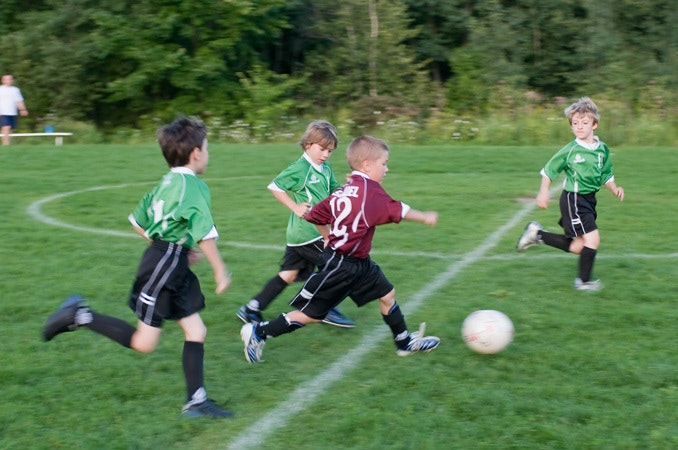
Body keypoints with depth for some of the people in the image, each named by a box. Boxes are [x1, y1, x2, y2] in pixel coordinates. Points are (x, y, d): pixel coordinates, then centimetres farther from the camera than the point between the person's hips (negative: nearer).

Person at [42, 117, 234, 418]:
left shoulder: (167, 182, 13)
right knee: (143, 343, -3)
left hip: (173, 267, 10)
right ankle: (80, 316, 2)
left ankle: (196, 401, 11)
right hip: (164, 266, -10)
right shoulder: (193, 186, -15)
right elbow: (206, 234, -21)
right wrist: (220, 270, -10)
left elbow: (138, 222, 20)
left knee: (196, 331, 9)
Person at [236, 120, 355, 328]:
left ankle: (251, 310, 15)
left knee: (288, 274, 10)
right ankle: (328, 311, 15)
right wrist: (295, 207, -14)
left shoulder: (326, 169, 13)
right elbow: (274, 187, -10)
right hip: (306, 231, -8)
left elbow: (335, 190, 23)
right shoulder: (300, 168, -12)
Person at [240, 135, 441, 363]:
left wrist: (330, 238, 25)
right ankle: (258, 333, 12)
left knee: (387, 294, 16)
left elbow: (316, 215, 10)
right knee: (311, 314, 2)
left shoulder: (344, 190, 5)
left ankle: (405, 342, 31)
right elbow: (396, 210, -16)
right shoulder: (370, 188, -19)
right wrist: (424, 217, -1)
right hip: (340, 266, -10)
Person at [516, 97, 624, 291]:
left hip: (589, 199, 7)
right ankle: (583, 281, -1)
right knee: (593, 238, -15)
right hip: (573, 199, -7)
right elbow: (549, 170, -1)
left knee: (576, 247, 10)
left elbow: (606, 175, 16)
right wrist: (543, 193, -6)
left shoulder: (602, 149, 4)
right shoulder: (570, 150, -11)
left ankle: (538, 234, 26)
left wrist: (614, 188, -1)